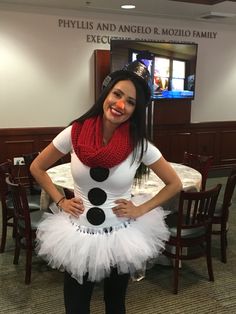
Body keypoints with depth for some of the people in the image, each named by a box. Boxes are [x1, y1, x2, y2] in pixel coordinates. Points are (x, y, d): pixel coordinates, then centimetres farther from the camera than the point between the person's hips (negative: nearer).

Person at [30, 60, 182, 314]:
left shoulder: (139, 145, -14)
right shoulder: (74, 133, -12)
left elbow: (174, 184, -2)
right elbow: (37, 168, 3)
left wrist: (140, 210, -7)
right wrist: (60, 201, -2)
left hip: (121, 236, 0)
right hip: (78, 235, 1)